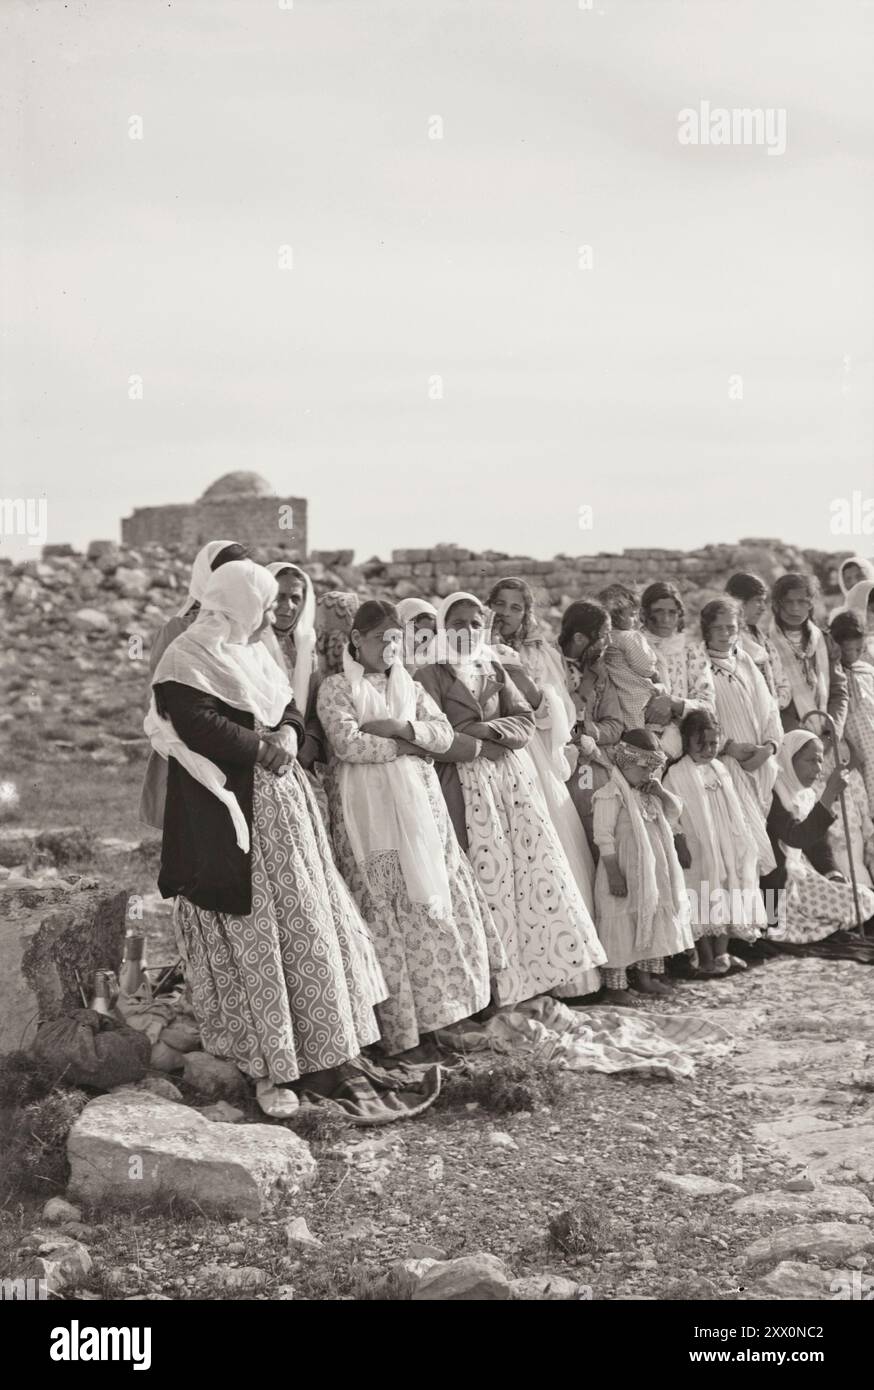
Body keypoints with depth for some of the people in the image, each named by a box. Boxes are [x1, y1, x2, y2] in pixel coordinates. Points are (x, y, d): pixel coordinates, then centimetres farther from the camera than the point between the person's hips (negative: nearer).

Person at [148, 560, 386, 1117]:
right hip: (231, 815, -9)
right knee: (253, 933, -4)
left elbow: (288, 706, 16)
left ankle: (311, 1038, 22)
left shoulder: (253, 652, 15)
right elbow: (200, 725, -23)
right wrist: (263, 747, -17)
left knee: (303, 920, 10)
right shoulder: (187, 659, -12)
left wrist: (288, 734, -5)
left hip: (283, 804, 9)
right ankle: (268, 1067, 2)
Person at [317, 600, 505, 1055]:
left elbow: (444, 733, 6)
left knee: (435, 894, -1)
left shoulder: (410, 686, 17)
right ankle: (400, 1022, -1)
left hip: (419, 800, 5)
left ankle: (436, 1000, 8)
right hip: (369, 807, -5)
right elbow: (345, 743, -12)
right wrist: (403, 746, -8)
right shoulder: (336, 687, 1)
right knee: (385, 903, -6)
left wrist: (397, 727, -9)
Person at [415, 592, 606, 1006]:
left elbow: (525, 721, 8)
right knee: (488, 874, -8)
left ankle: (541, 968, 4)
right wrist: (482, 748, -7)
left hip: (513, 776, 5)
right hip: (466, 783, -5)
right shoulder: (430, 676, 1)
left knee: (537, 865, -2)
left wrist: (488, 729, -9)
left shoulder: (495, 670, 18)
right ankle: (496, 983, -3)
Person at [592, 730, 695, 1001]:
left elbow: (674, 812, 19)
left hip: (652, 873, 9)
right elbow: (604, 837, -18)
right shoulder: (610, 795, -15)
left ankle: (646, 976, 27)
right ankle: (614, 985, 3)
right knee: (619, 926, -3)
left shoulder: (648, 793, 11)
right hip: (624, 874, -9)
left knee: (652, 922, 15)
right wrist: (614, 874, -22)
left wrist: (661, 792, 0)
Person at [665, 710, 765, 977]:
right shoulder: (676, 774, -9)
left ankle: (721, 953, 18)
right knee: (702, 903, -3)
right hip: (698, 849, -6)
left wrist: (744, 842, 15)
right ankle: (706, 958, 4)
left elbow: (734, 811, 18)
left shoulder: (719, 769, 12)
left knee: (726, 898, 9)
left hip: (726, 848, 6)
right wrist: (681, 846, -19)